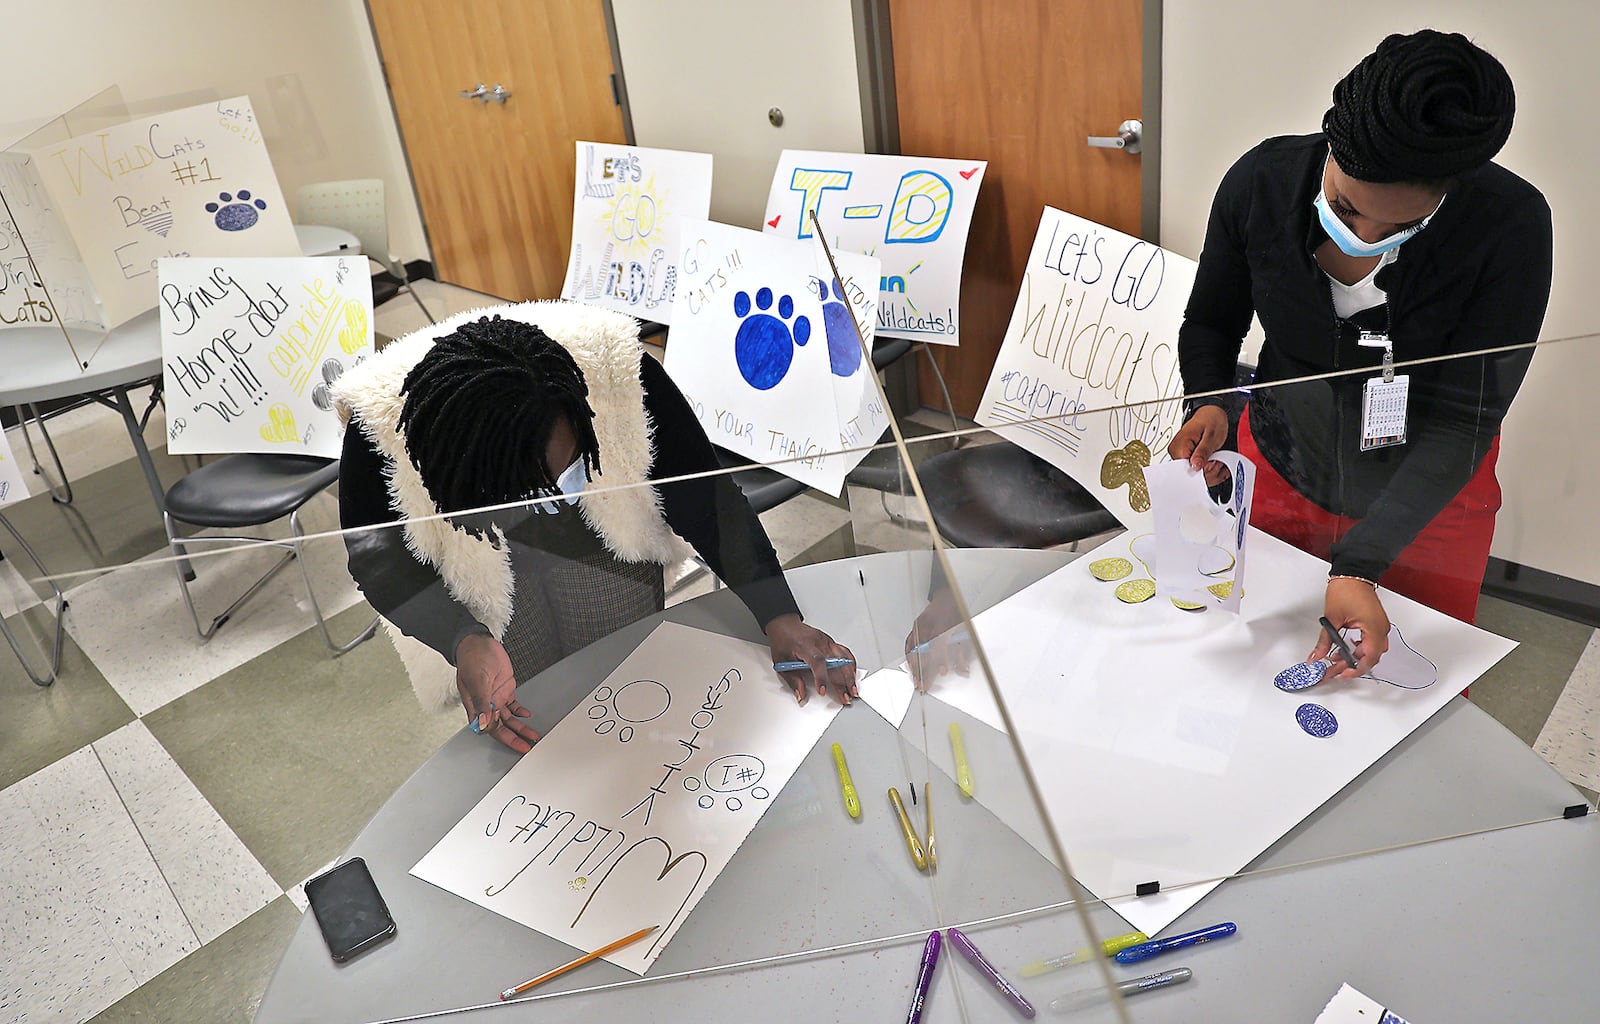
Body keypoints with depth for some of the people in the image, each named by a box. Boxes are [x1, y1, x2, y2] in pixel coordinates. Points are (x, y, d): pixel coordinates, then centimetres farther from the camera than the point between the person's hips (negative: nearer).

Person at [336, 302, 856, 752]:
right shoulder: (379, 426, -36)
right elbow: (379, 553, -22)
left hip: (604, 543, 1)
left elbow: (701, 492, -28)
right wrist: (465, 643, -38)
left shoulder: (614, 366, -36)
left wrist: (780, 617, -33)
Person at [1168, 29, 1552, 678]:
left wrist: (1359, 566, -34)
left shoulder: (1511, 225, -27)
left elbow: (1463, 419, -25)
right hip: (1281, 471, 2)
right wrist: (1208, 404, -26)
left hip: (1430, 497, -1)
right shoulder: (1261, 182, -20)